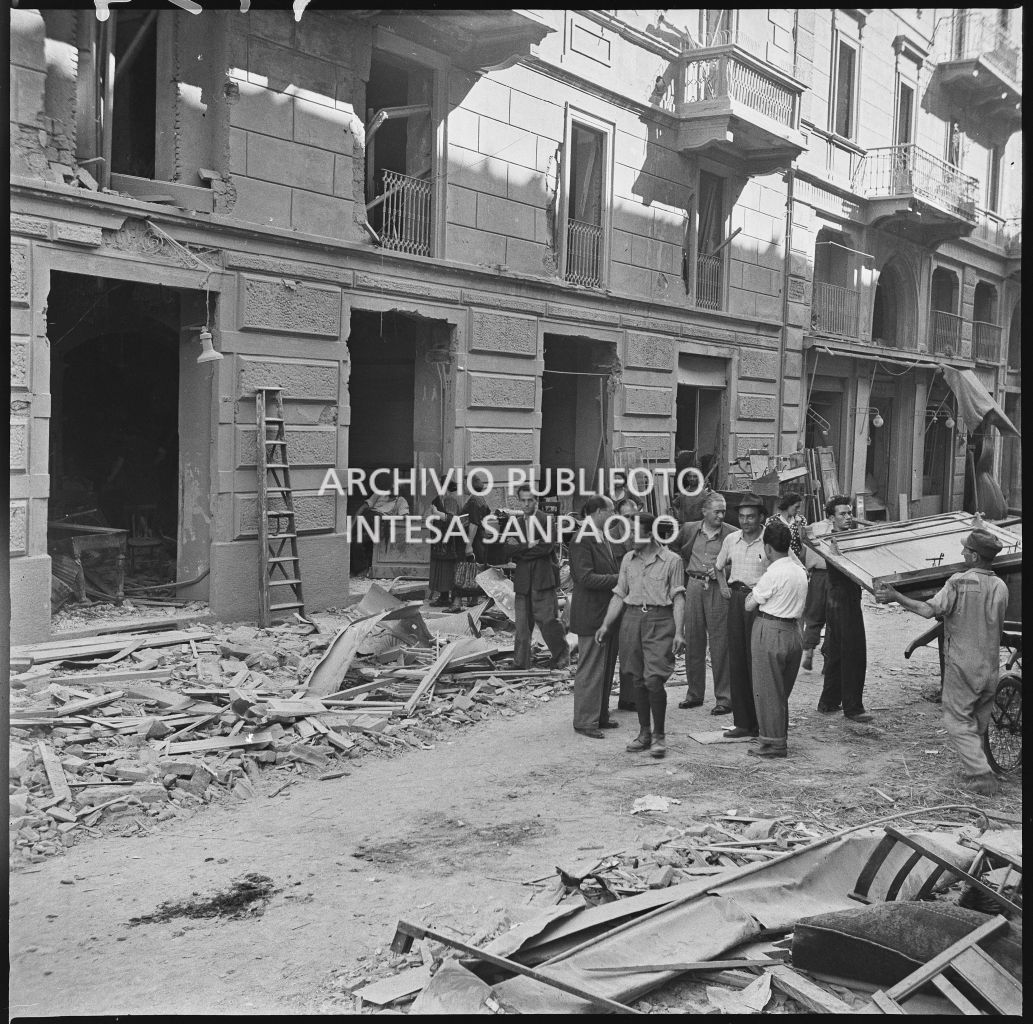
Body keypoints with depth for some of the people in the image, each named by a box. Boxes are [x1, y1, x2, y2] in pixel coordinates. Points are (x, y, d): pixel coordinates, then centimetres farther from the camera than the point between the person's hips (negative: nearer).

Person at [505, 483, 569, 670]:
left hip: (543, 578, -5)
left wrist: (521, 548, -7)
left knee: (548, 620, -5)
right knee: (522, 623, 6)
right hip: (523, 580, 5)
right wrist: (529, 546, -13)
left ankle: (561, 657, 10)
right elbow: (509, 550, 2)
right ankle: (520, 663, 11)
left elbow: (546, 547, -13)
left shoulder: (547, 520, -1)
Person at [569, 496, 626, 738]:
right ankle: (585, 721, 5)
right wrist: (619, 579, -20)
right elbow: (586, 578, -23)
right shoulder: (581, 541, -16)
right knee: (591, 670, -3)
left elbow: (620, 568, 22)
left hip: (610, 613, 9)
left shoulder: (612, 540, 12)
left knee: (607, 668, 15)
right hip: (591, 615, -9)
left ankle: (601, 715, 26)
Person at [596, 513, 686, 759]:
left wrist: (679, 631, -10)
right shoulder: (628, 559, 11)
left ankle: (659, 735, 3)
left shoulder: (671, 560, -1)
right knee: (638, 680, 8)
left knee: (654, 680, -10)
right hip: (632, 618, 5)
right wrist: (606, 625, 6)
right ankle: (644, 732, 19)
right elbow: (619, 595, 14)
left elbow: (679, 599, -2)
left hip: (660, 621, -4)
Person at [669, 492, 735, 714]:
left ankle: (724, 698, 3)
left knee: (720, 645, -4)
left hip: (718, 590, -3)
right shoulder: (689, 529, 7)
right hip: (693, 586, 4)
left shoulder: (731, 534, -3)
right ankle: (694, 694, 21)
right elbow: (672, 547, 25)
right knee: (693, 642, 9)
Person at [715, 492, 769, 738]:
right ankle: (742, 722, 13)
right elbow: (719, 566, 26)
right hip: (736, 598, 5)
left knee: (757, 662, -5)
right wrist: (723, 586, 10)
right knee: (736, 660, 5)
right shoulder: (731, 539, 9)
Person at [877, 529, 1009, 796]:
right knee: (979, 722, 20)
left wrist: (895, 596, -16)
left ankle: (981, 775, -8)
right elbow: (998, 626, 13)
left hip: (962, 664, -5)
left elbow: (929, 610, -23)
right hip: (990, 665, 5)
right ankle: (974, 767, 29)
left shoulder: (959, 583, -15)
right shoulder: (1000, 586, 2)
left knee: (957, 721, 2)